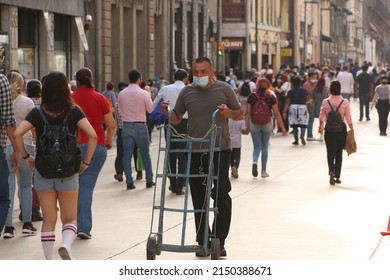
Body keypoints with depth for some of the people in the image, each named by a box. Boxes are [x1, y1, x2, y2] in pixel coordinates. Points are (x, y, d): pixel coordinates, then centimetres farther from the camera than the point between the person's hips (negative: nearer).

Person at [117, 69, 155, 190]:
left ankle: (129, 181, -2)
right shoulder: (143, 94, -11)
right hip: (140, 126, -2)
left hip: (126, 126, 2)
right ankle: (149, 180, 16)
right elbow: (151, 110, -3)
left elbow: (120, 111, 8)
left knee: (127, 155, 3)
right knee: (145, 154, 10)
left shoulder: (121, 94, -1)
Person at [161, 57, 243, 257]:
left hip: (220, 150, -2)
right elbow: (176, 118, 13)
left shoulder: (224, 89, 0)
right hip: (195, 152, 2)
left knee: (222, 195, -4)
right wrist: (167, 112, -8)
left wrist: (228, 112, -14)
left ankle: (219, 241, 5)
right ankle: (202, 242, 15)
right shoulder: (187, 92, 6)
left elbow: (239, 114, 7)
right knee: (199, 199, 6)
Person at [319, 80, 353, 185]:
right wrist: (352, 129, 4)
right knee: (339, 152, 12)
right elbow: (348, 118, -8)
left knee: (330, 152, 6)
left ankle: (331, 171, -19)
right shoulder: (345, 102, -9)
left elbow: (322, 117, 3)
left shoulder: (325, 102, -6)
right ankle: (337, 176, 16)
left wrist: (321, 127, 20)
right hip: (341, 128, 0)